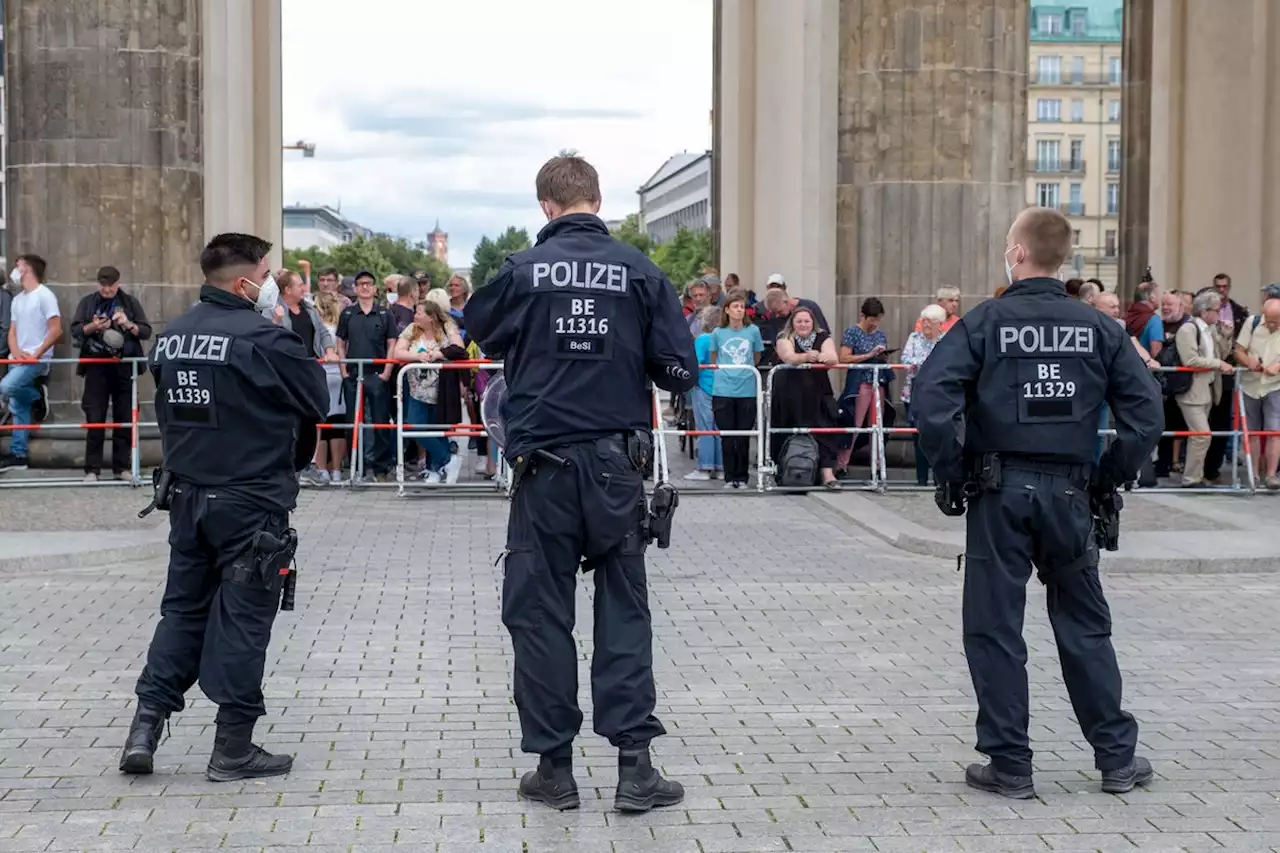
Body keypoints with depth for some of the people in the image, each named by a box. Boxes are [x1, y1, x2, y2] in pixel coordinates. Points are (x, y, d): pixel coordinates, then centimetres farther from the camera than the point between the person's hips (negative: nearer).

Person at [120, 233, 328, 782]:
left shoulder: (170, 338, 7)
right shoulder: (263, 339, -15)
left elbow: (170, 410, 15)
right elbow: (318, 402, -8)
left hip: (186, 495, 6)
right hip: (251, 501, -6)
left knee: (183, 608, 16)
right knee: (243, 617, 2)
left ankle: (146, 725, 10)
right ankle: (233, 748, 7)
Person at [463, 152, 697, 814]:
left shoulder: (522, 272, -4)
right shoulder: (639, 271, -2)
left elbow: (477, 332, 14)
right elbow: (680, 371, -2)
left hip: (544, 465, -1)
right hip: (616, 462, 1)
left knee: (540, 612, 7)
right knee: (624, 610, 8)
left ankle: (554, 766, 12)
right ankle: (634, 762, 4)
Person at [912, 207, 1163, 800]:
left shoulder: (985, 322, -6)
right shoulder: (1098, 327, 2)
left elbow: (930, 399, -16)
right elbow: (1145, 409, -1)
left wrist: (952, 473, -6)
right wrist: (1109, 479, 8)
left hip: (999, 490, -3)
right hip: (1068, 494, 3)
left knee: (994, 629, 6)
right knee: (1085, 627, 14)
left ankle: (1010, 766, 9)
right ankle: (1116, 758, 20)